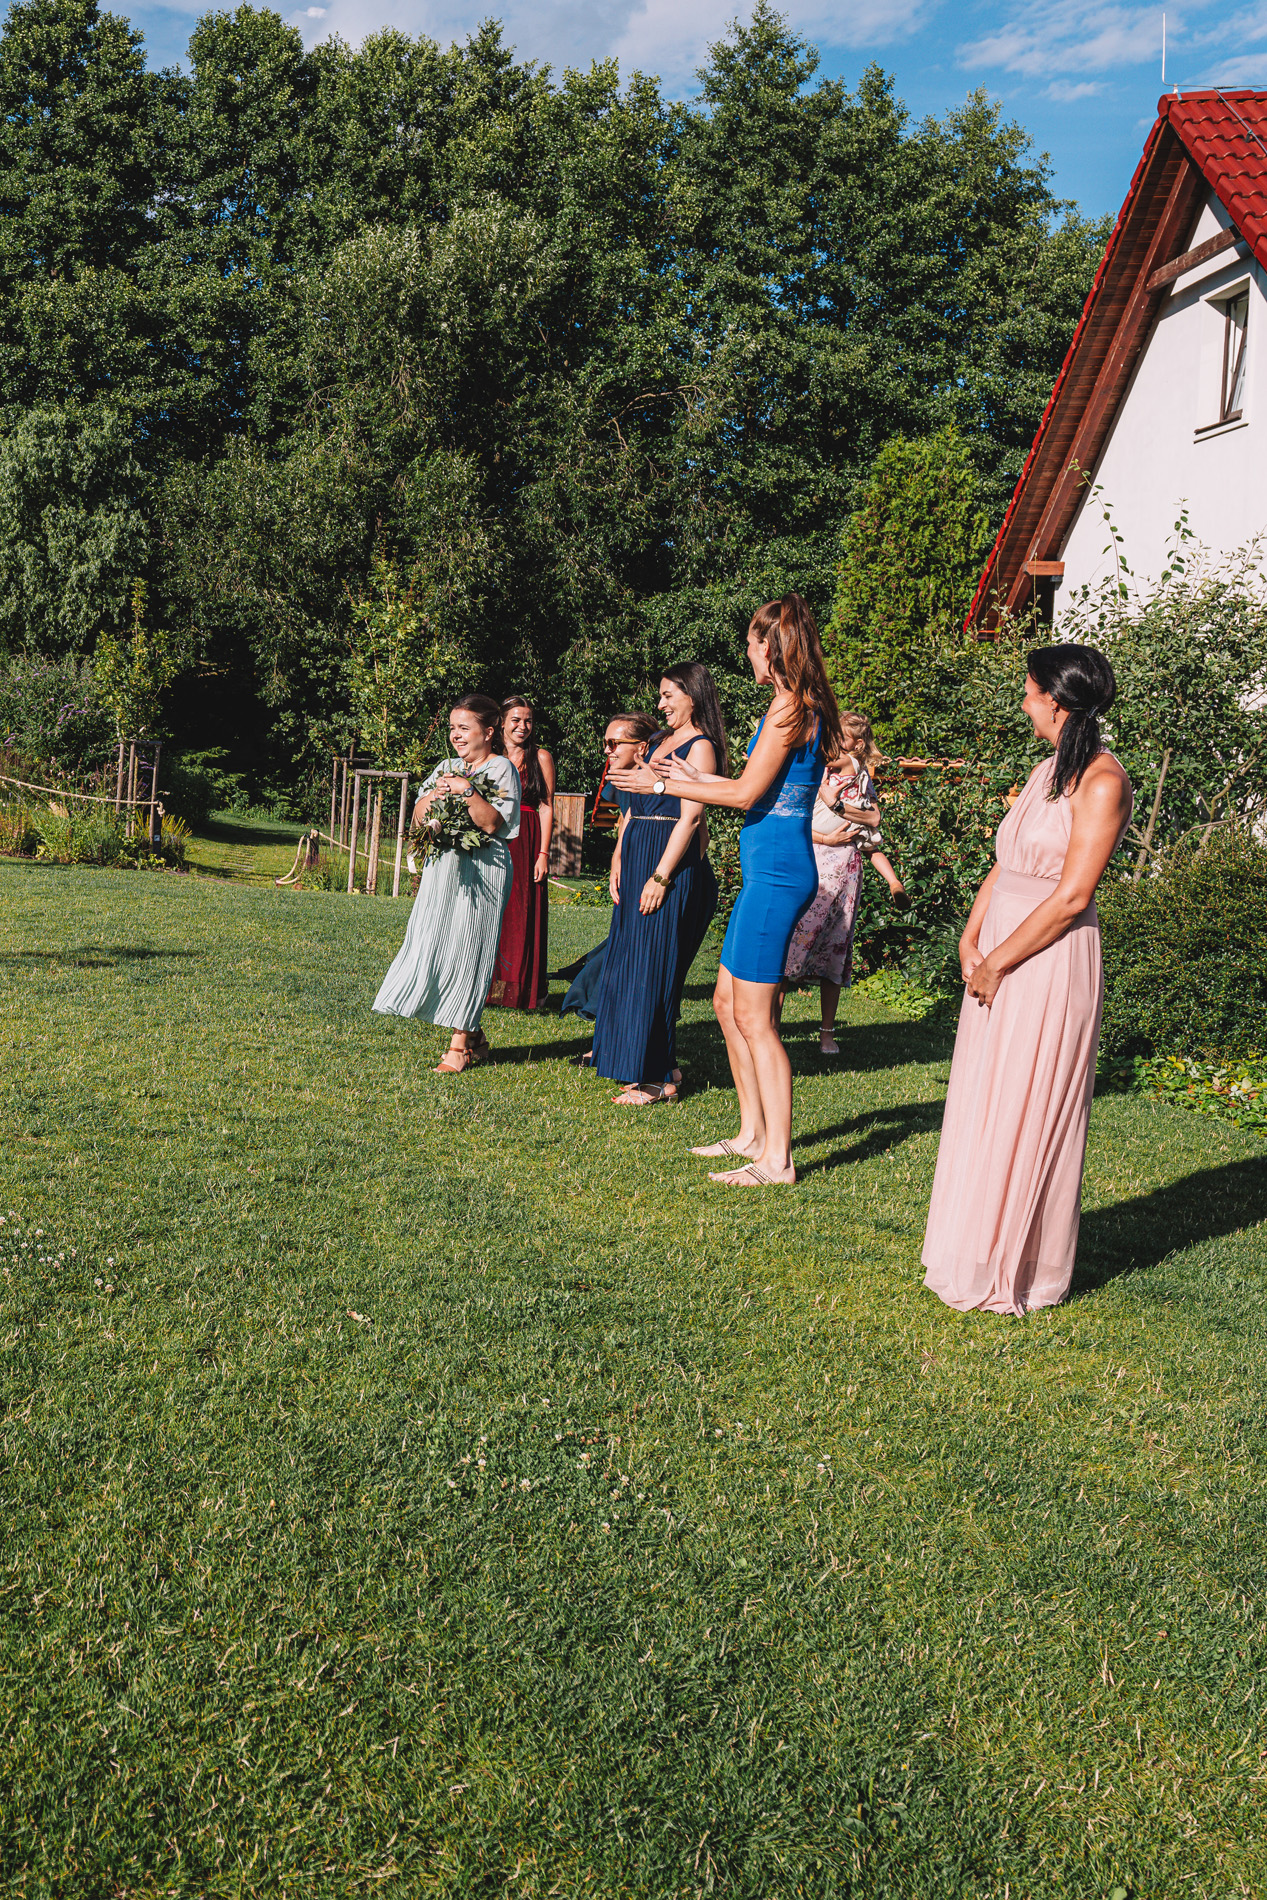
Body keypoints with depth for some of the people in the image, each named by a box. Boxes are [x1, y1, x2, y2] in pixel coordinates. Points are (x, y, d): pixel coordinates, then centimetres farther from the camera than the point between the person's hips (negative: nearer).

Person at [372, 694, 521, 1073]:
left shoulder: (501, 768, -3)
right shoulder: (446, 768, 16)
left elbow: (492, 823, -14)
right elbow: (418, 818, 12)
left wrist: (466, 790, -21)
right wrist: (435, 794, -6)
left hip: (481, 872, -7)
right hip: (442, 868, 7)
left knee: (465, 949, -6)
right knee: (434, 946, 5)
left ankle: (460, 1046, 2)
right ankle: (474, 1036, 17)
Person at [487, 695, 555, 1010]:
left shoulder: (540, 757, 5)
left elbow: (546, 807, 1)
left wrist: (544, 853, -7)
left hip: (526, 843, -2)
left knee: (521, 915, -2)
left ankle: (518, 990, 6)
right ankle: (486, 987, 8)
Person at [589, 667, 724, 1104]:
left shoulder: (700, 747, -8)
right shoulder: (658, 740, 18)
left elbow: (690, 818, -16)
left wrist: (660, 876, -20)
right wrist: (619, 862, 10)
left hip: (672, 862, -9)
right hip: (637, 857, 9)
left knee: (651, 966, -7)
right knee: (628, 960, 10)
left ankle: (657, 1077, 0)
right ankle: (659, 1064, 19)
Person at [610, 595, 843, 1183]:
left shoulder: (788, 706, -13)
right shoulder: (803, 707, 16)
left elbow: (747, 793, -14)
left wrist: (666, 785, -5)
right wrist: (698, 781, 31)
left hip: (776, 868, -10)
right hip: (772, 868, 10)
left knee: (754, 1017, -6)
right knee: (728, 1003, 16)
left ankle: (776, 1159, 0)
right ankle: (752, 1134, 24)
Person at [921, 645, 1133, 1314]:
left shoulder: (1101, 781, -12)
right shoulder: (1047, 771, 14)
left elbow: (1072, 895, -18)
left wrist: (998, 962, -14)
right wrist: (971, 939, 1)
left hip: (1050, 964, -8)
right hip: (999, 962, 8)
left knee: (1028, 1117, -1)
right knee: (982, 1108, 12)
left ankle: (1023, 1274, 13)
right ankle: (978, 1256, 25)